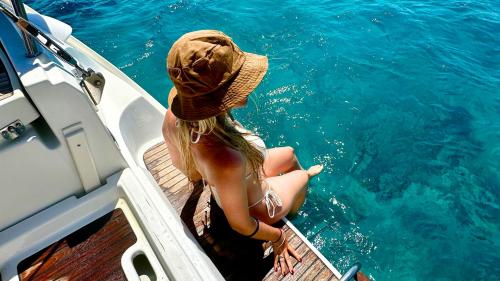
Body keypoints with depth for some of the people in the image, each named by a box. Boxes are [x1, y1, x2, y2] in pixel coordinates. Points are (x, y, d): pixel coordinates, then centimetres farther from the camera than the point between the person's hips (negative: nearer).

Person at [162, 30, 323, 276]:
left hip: (222, 191, 5)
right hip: (256, 206, -5)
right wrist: (278, 238, -10)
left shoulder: (174, 117, -28)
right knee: (300, 177, 26)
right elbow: (241, 225, -30)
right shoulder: (227, 162, -50)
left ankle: (303, 176, 65)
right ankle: (293, 220, 61)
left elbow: (181, 165, -6)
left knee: (289, 154, 26)